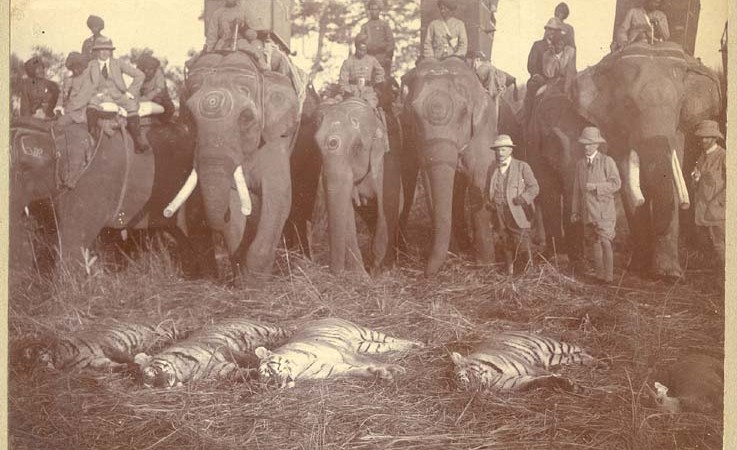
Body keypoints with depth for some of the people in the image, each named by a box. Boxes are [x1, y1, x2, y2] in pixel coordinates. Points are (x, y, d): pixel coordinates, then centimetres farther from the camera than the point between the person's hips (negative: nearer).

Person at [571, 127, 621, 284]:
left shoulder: (607, 161, 0)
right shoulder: (580, 163, 15)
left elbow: (616, 183, -7)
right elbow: (577, 189, 18)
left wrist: (595, 186, -18)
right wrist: (575, 211, 15)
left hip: (603, 210, -5)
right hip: (587, 211, 5)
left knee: (605, 242, -11)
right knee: (594, 243, 6)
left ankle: (608, 276, -7)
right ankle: (599, 274, 12)